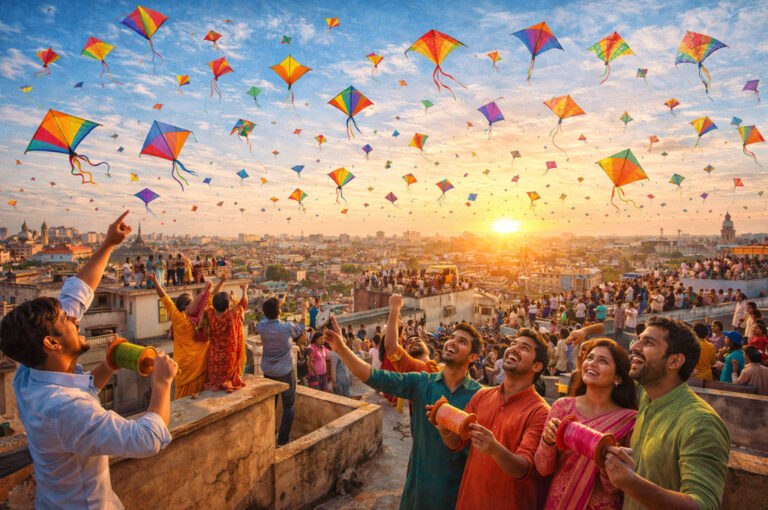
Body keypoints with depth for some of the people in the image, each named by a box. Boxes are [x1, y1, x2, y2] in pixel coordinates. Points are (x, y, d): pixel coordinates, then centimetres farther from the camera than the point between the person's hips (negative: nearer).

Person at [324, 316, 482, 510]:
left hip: (456, 487, -2)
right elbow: (377, 378, -17)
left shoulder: (479, 394, -11)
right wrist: (341, 348, -25)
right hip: (419, 481, 2)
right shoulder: (421, 383, -8)